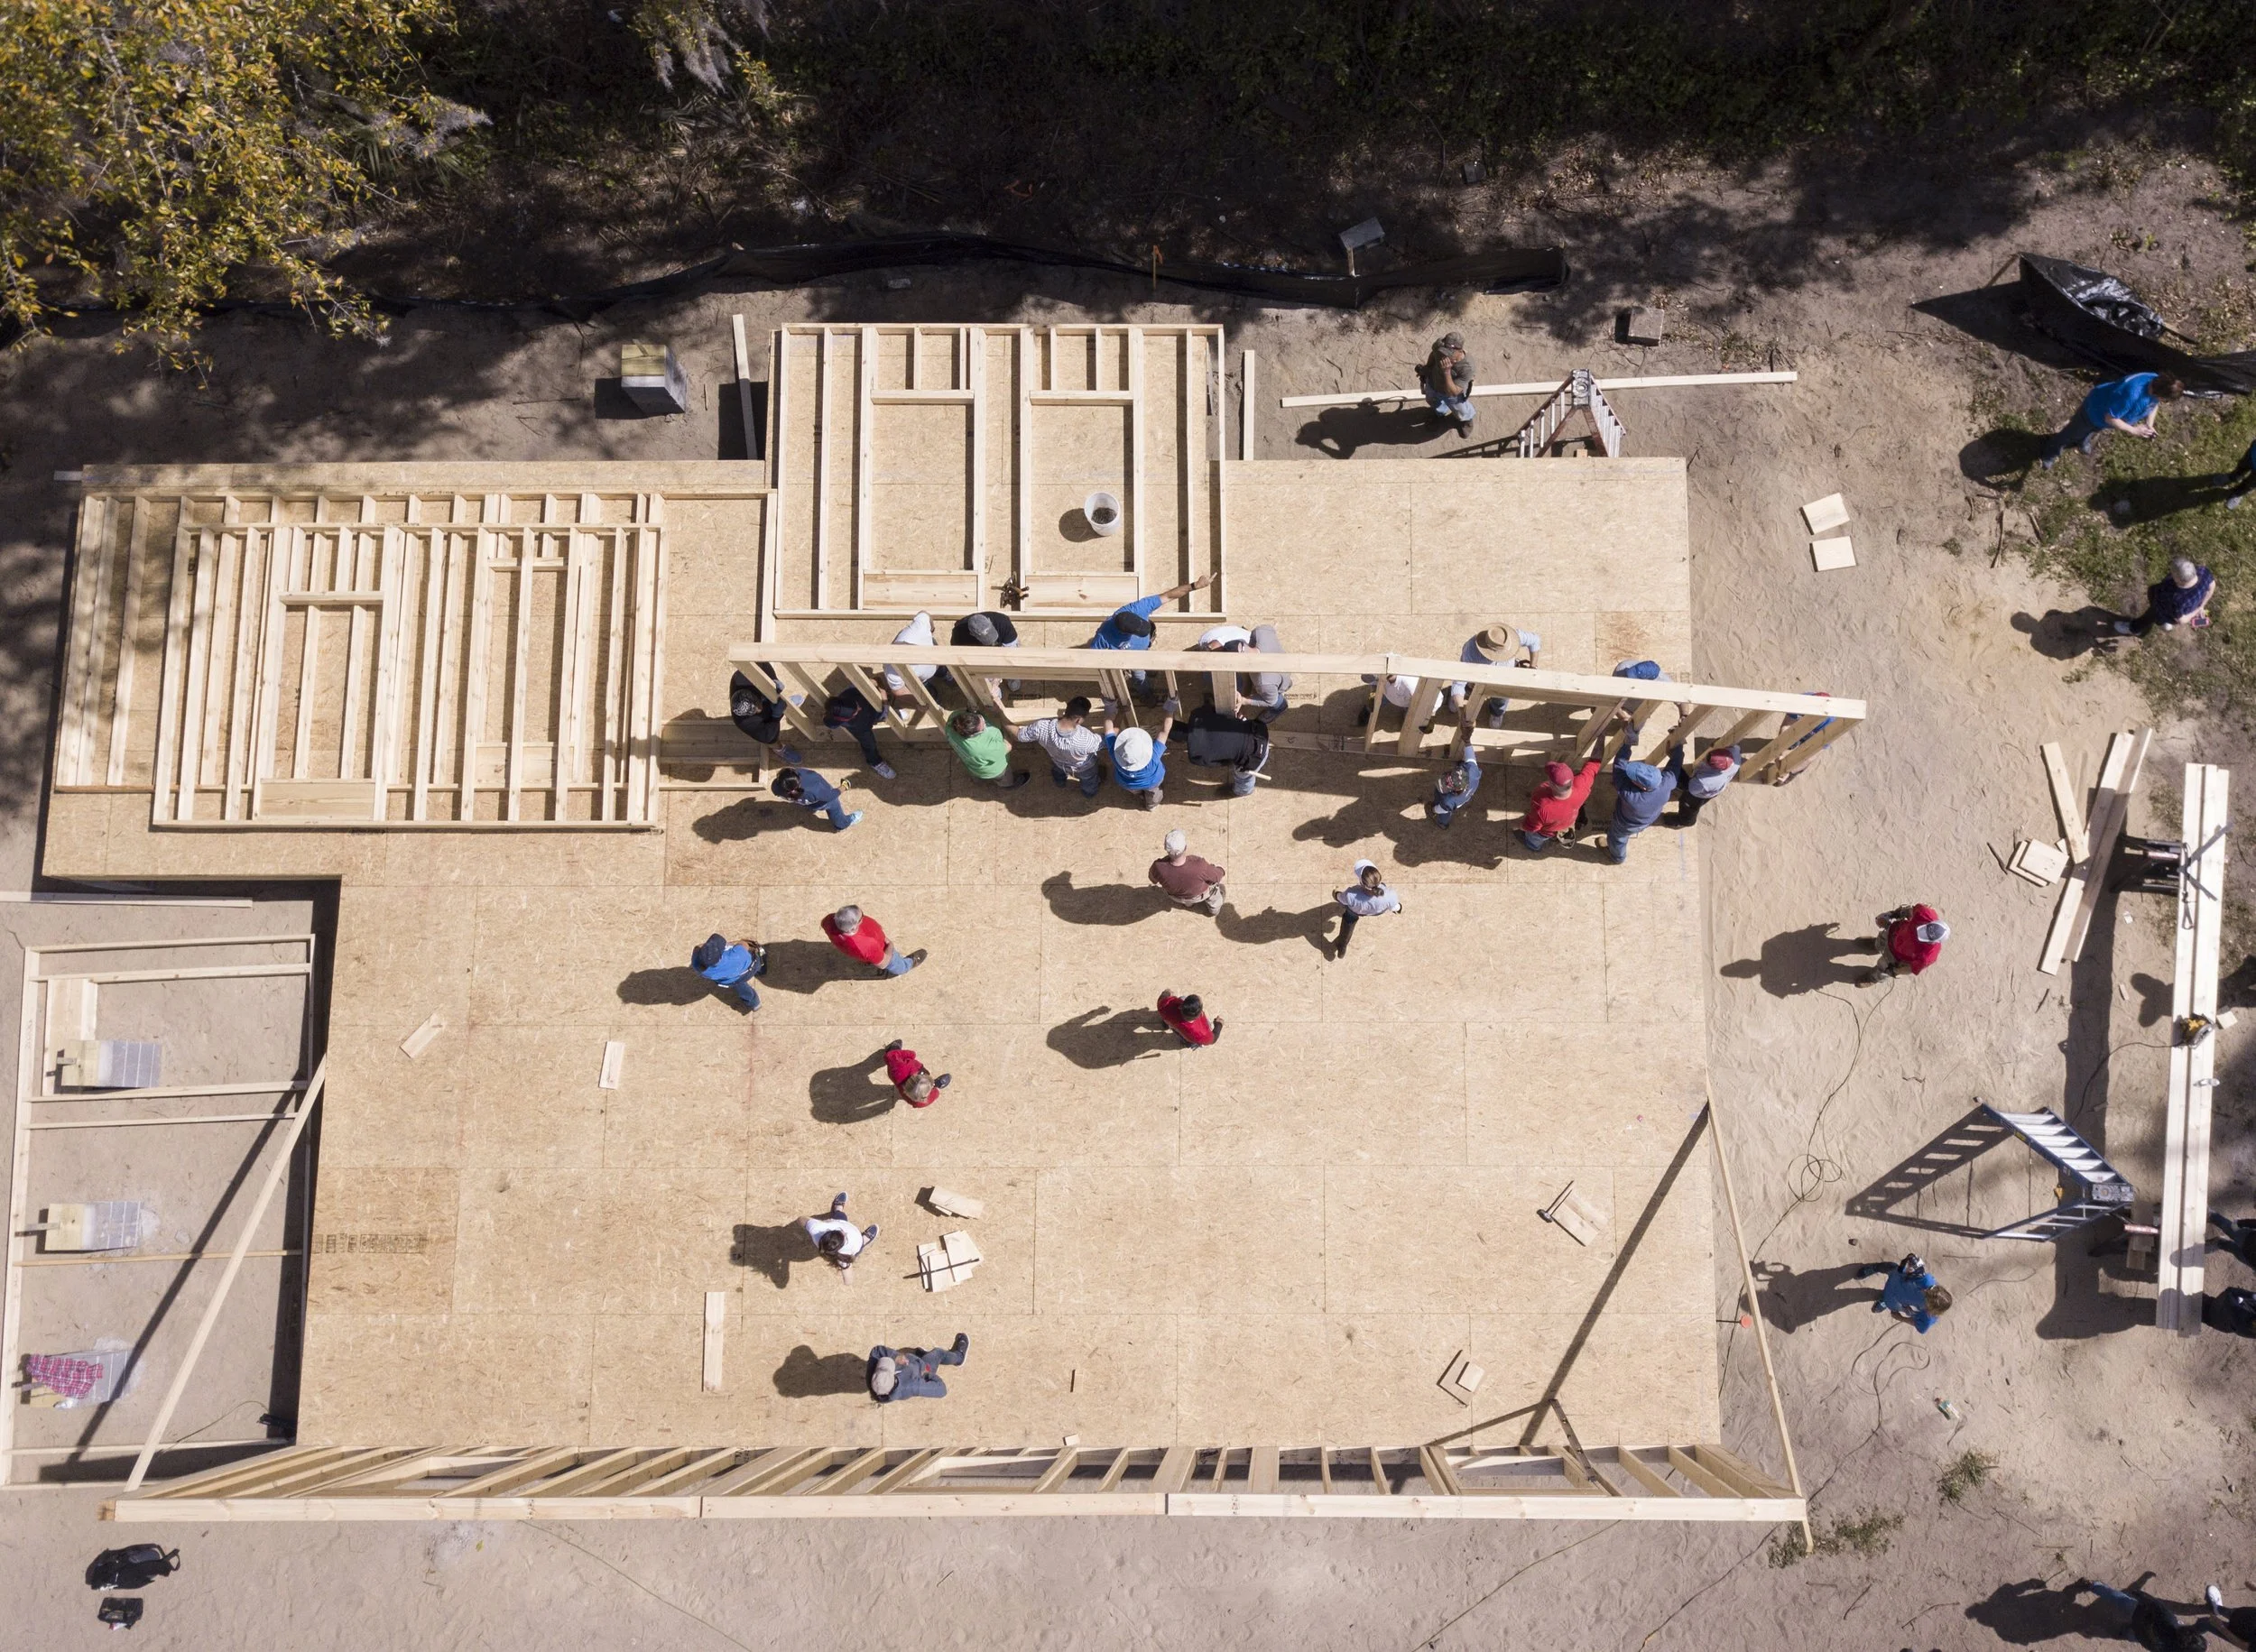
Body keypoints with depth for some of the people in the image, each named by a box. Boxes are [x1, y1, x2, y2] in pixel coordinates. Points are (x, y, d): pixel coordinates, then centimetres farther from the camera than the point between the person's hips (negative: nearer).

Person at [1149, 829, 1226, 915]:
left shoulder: (1158, 867, -40)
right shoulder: (1199, 867, -45)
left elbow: (1153, 878, -14)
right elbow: (1216, 876, -22)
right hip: (1200, 893, -2)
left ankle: (1187, 902, 59)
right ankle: (1214, 907, 55)